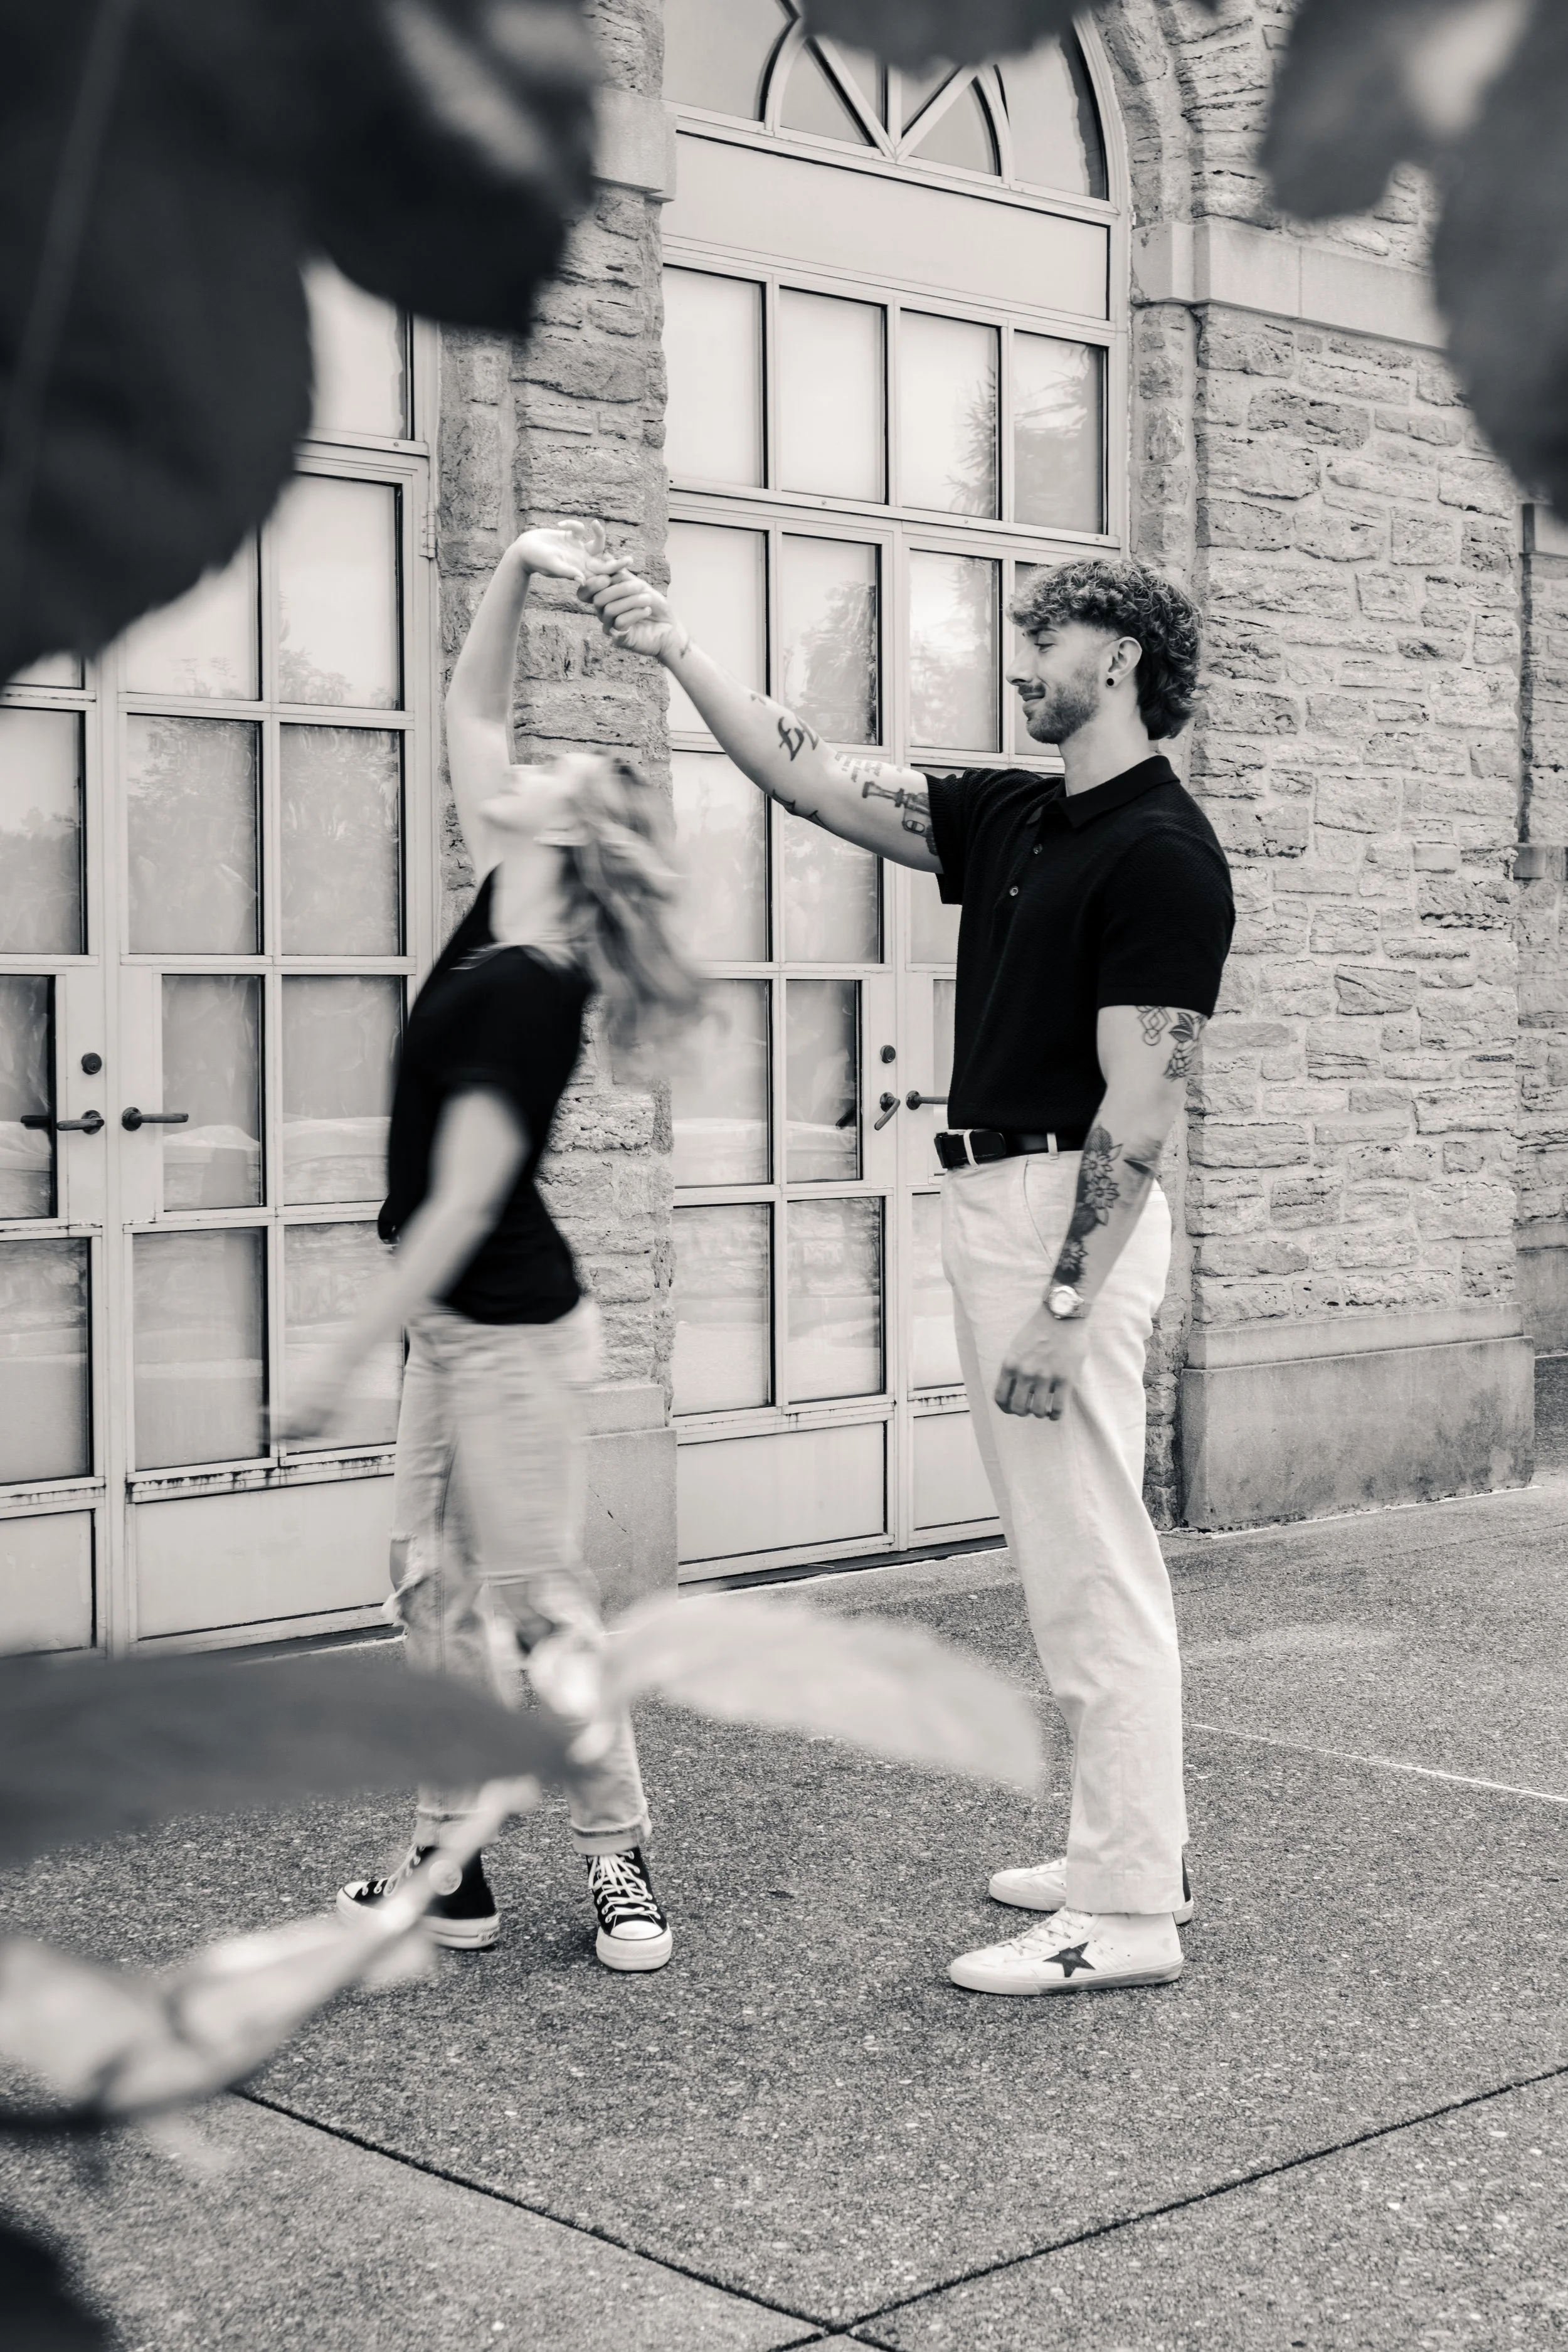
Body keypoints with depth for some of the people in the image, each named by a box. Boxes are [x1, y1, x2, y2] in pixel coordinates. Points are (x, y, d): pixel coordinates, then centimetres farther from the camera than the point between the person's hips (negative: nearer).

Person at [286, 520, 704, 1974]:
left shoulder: (525, 993, -22)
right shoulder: (500, 929, 3)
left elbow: (463, 1202, -23)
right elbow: (467, 713, 12)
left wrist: (345, 1357, -21)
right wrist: (513, 576, -1)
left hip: (510, 1333, -9)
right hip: (457, 1328, 9)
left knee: (540, 1610, -1)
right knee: (434, 1592, 11)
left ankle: (619, 1866, 12)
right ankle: (447, 1871, 19)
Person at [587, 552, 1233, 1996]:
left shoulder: (1162, 856, -14)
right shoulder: (1012, 821, 13)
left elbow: (1137, 1107, -19)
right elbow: (814, 783, 15)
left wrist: (1061, 1302, -22)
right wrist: (678, 650, 11)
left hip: (1070, 1216, -10)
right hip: (992, 1198, 10)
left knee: (1092, 1564, -6)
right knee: (1071, 1561, 15)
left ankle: (1128, 1914, 1)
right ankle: (1130, 1854, 25)